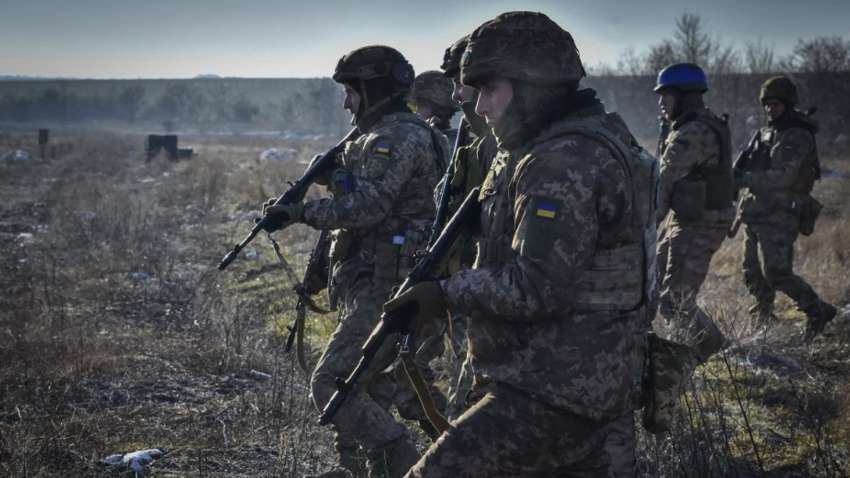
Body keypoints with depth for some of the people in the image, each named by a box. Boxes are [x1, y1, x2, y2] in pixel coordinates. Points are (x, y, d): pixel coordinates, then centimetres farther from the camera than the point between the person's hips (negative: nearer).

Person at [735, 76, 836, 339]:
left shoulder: (798, 137, -13)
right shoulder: (765, 133, 14)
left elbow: (782, 177, -23)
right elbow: (749, 168, 21)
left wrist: (743, 179, -24)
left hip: (778, 218, -8)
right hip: (756, 214, 8)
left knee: (776, 272, -14)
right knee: (753, 272, 14)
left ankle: (817, 311, -3)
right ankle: (763, 317, 31)